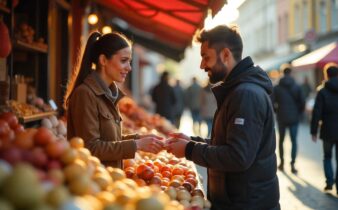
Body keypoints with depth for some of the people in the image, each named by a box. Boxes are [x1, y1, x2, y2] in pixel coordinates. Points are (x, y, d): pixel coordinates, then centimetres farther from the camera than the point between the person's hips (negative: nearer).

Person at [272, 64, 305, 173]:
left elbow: (272, 103, -7)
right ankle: (292, 164, -5)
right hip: (294, 118, -1)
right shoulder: (297, 87, -4)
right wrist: (299, 113, 9)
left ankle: (282, 163, 21)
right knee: (294, 141, 4)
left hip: (281, 118, 1)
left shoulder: (277, 88, -5)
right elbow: (302, 102, -6)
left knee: (281, 140, 16)